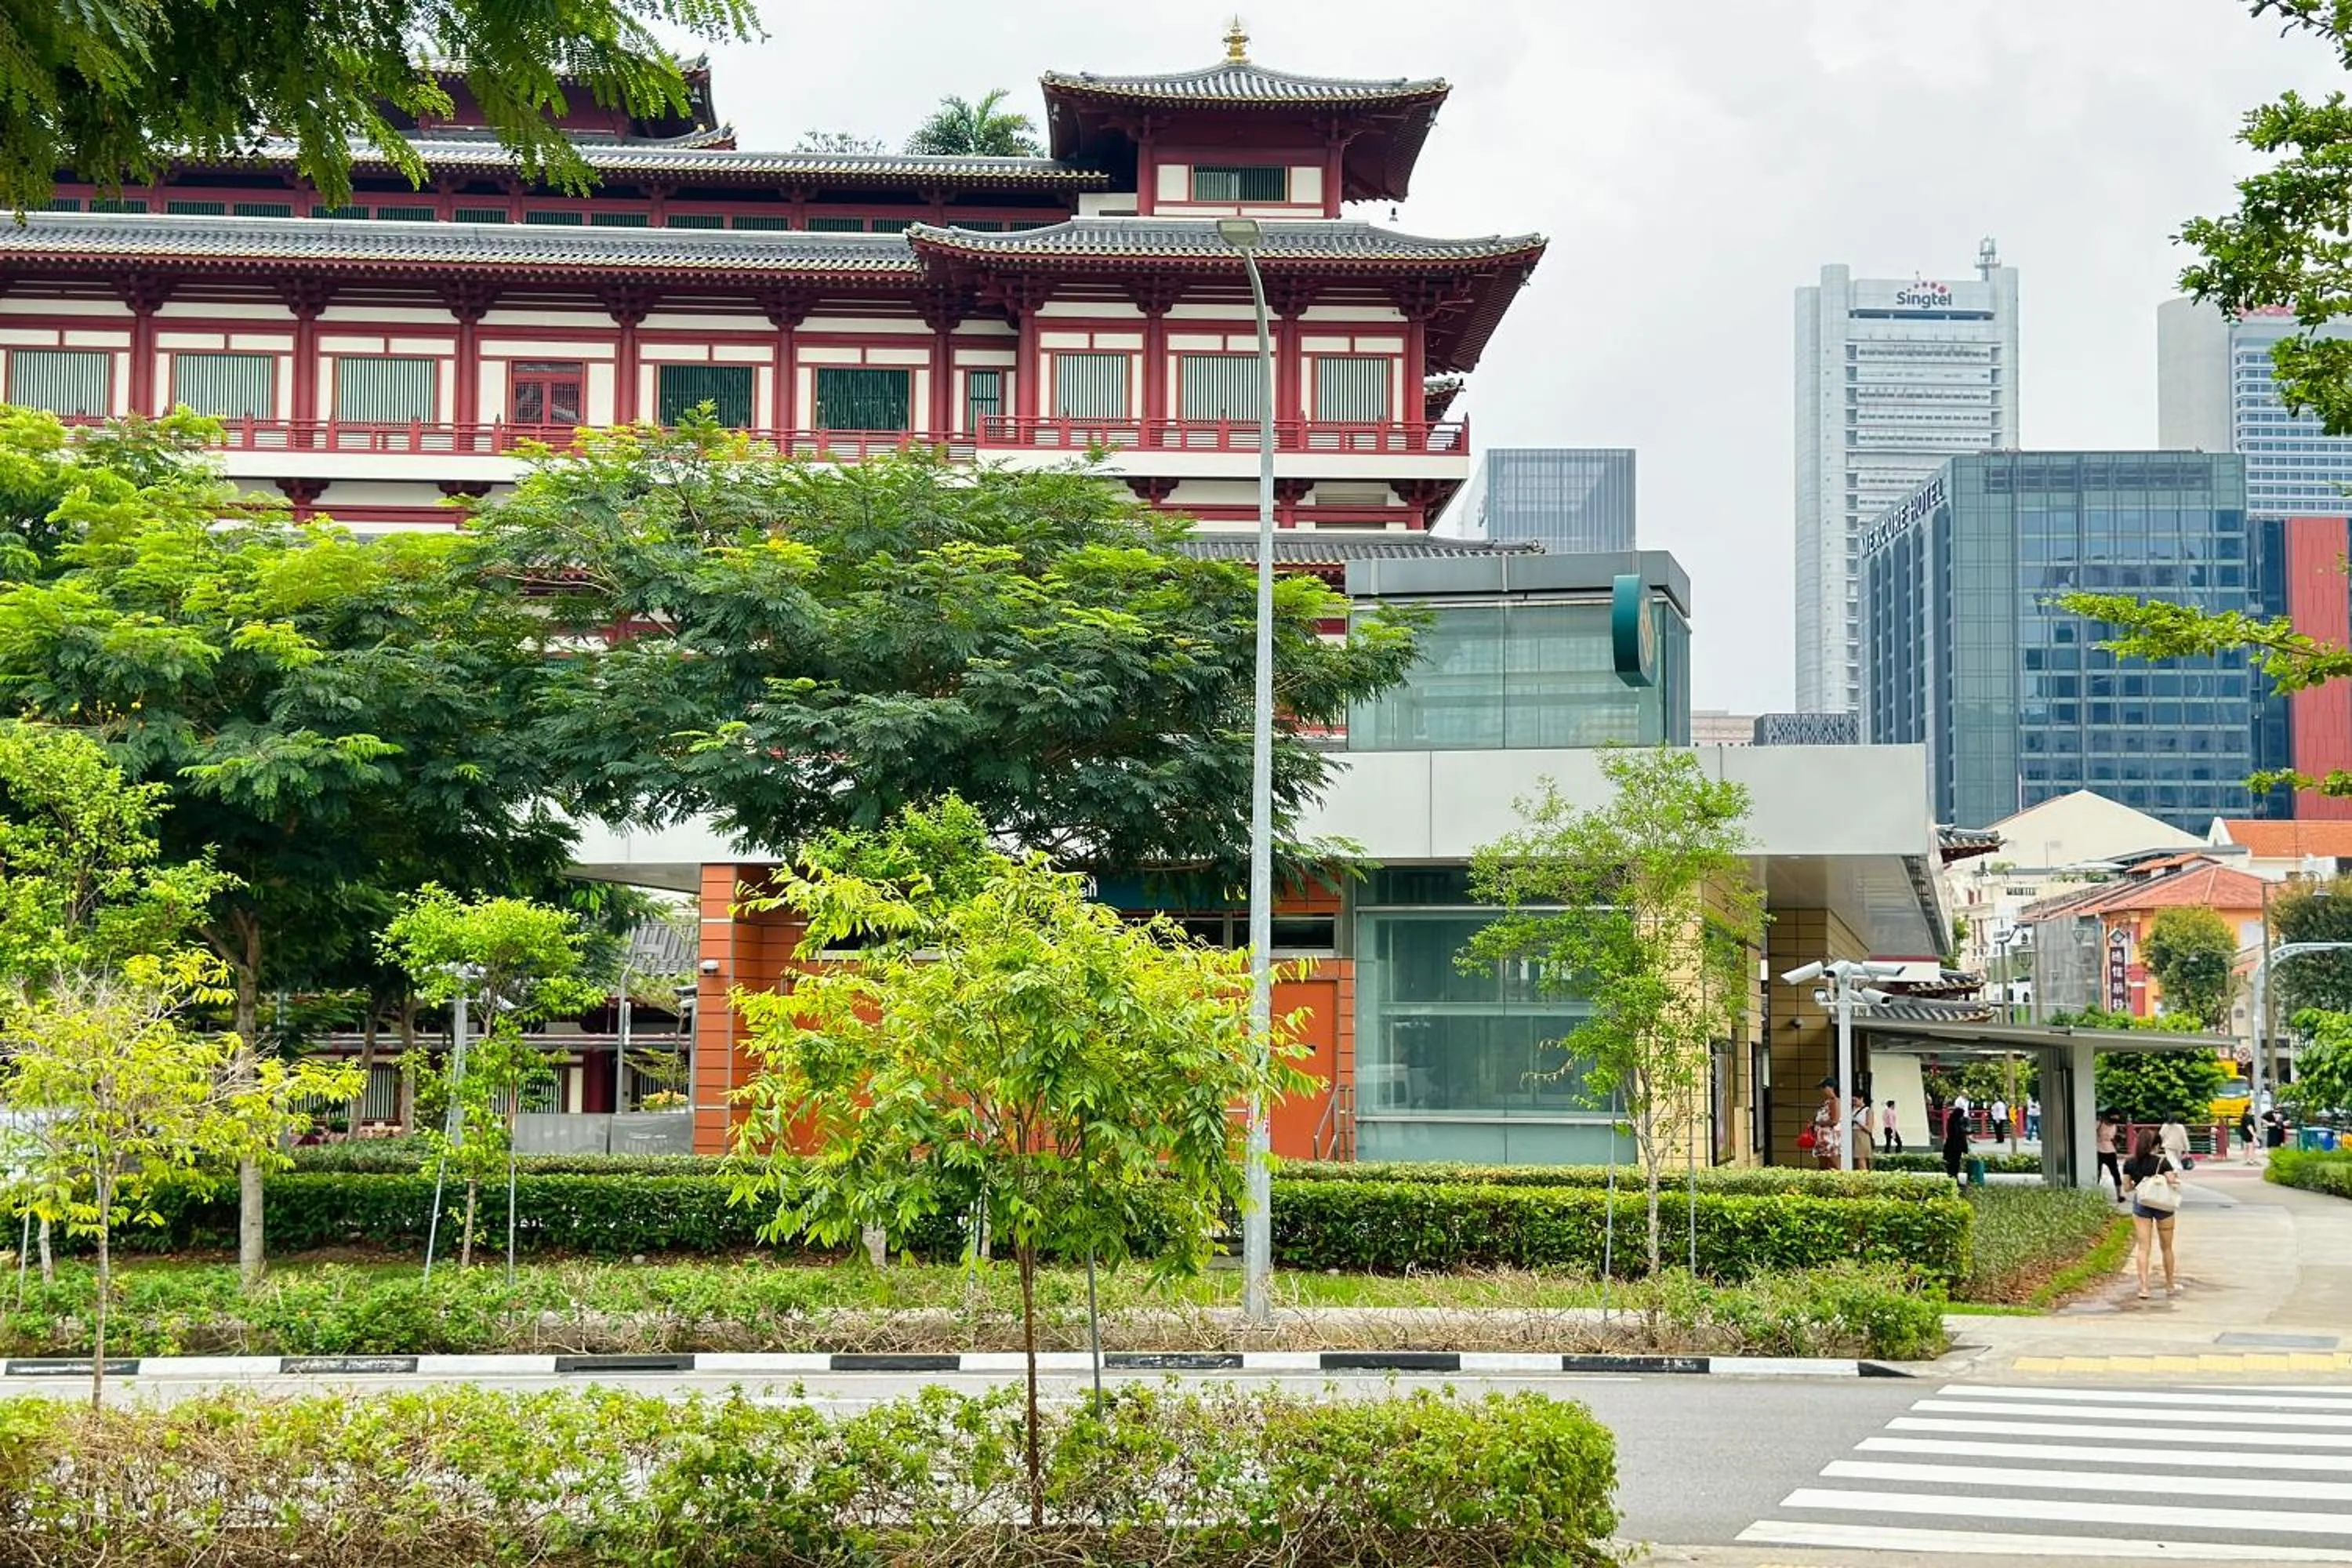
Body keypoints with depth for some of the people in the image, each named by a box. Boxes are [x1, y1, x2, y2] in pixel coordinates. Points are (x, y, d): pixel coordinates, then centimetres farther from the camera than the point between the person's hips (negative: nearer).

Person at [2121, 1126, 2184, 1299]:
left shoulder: (2129, 1163, -1)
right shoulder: (2163, 1162, -11)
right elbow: (2173, 1183, -14)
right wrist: (2177, 1179, 7)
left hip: (2140, 1204, 2)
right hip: (2163, 1205, -1)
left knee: (2143, 1247, 2)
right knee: (2167, 1247, 14)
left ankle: (2144, 1287, -8)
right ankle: (2170, 1286, 26)